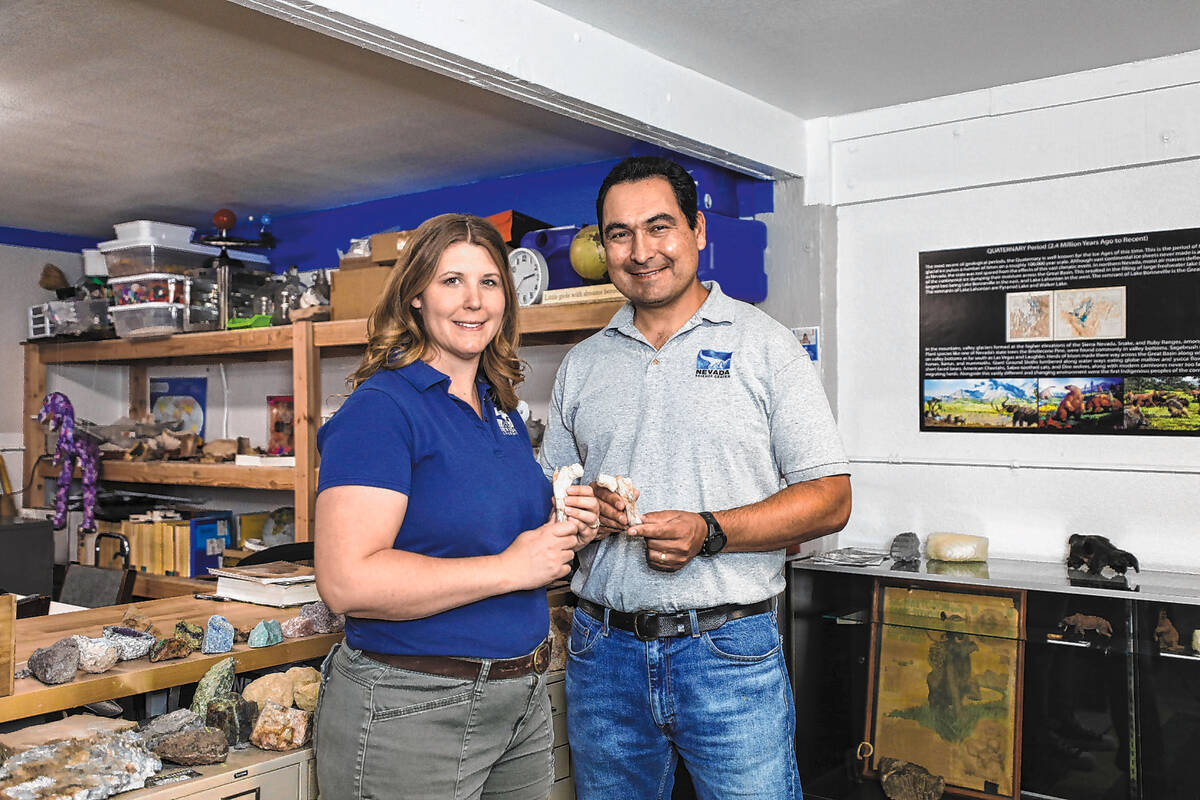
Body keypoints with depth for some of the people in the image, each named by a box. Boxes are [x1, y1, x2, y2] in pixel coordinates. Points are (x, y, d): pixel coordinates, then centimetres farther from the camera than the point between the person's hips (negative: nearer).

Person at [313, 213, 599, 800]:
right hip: (409, 713, -8)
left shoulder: (502, 409, 9)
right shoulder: (381, 408, -16)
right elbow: (347, 582, -26)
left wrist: (563, 534, 1)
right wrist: (510, 567, -22)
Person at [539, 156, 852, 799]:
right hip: (603, 653, 4)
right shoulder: (580, 365, 12)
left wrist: (708, 532, -18)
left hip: (729, 652, -3)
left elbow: (829, 498, -5)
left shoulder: (763, 344, -1)